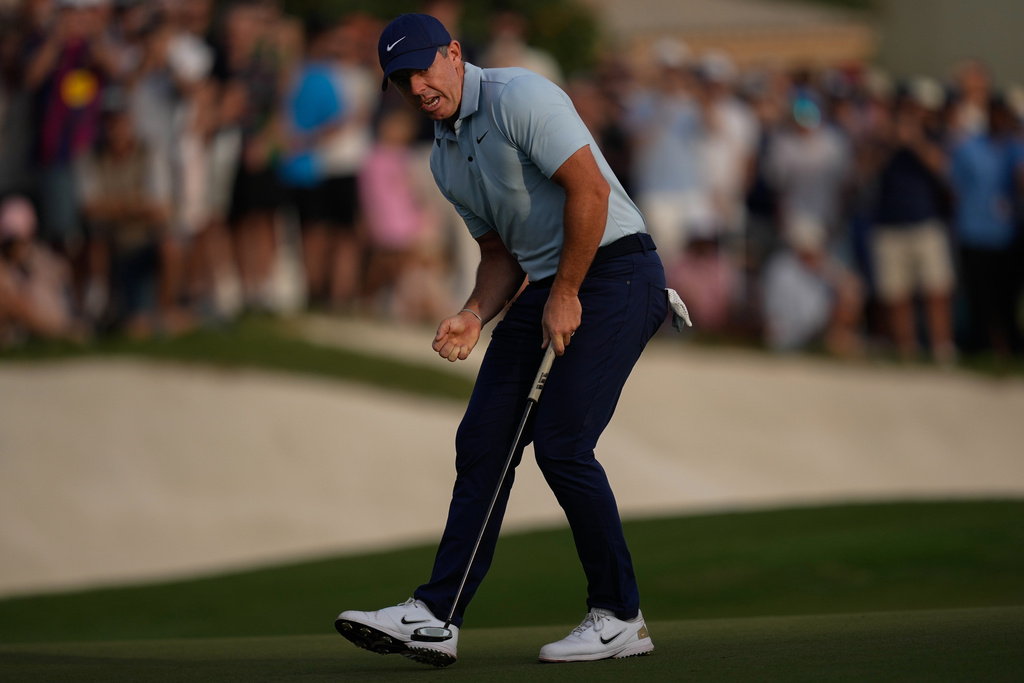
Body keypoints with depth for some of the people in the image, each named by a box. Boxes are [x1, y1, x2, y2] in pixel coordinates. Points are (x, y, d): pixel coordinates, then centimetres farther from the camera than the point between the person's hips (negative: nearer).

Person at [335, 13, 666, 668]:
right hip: (547, 287, 9)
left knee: (561, 442, -15)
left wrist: (566, 294, -16)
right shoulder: (445, 158, 16)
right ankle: (437, 616, -1)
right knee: (482, 441, 0)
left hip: (614, 273, -9)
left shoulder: (520, 97, -12)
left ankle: (620, 617, -3)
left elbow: (589, 189, -20)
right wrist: (474, 317, 2)